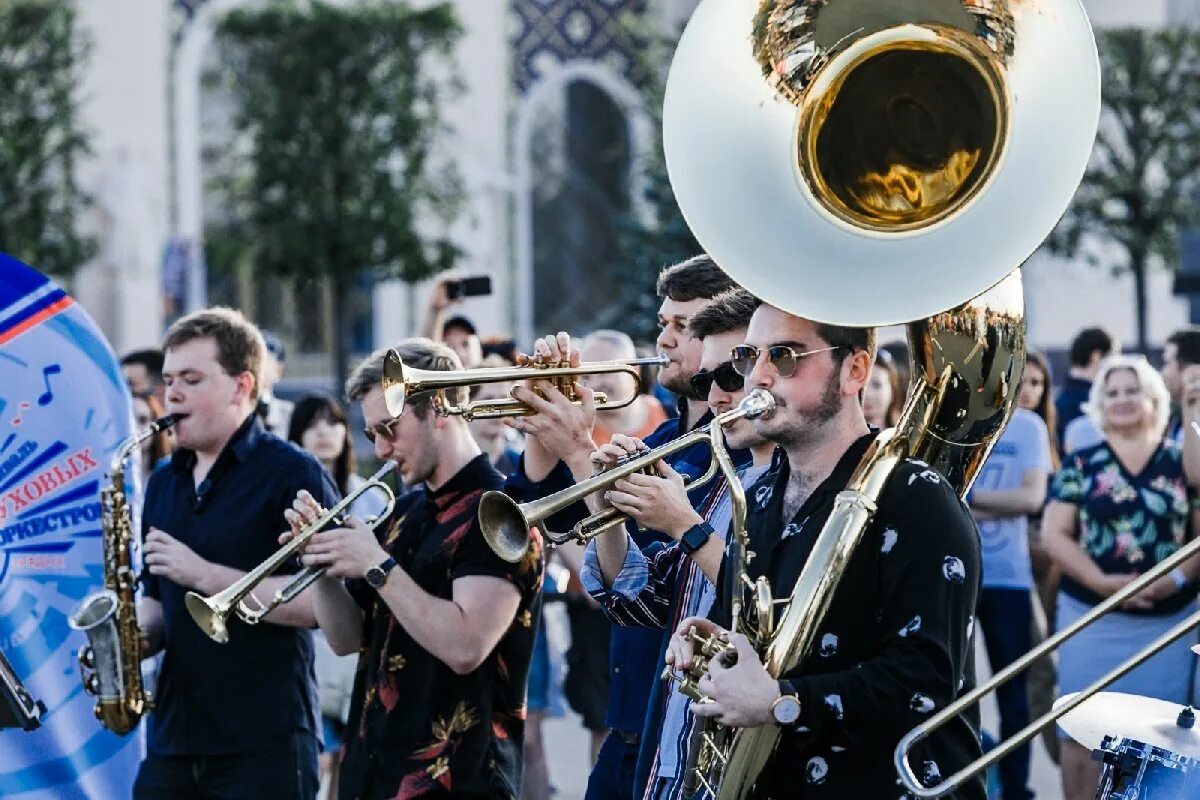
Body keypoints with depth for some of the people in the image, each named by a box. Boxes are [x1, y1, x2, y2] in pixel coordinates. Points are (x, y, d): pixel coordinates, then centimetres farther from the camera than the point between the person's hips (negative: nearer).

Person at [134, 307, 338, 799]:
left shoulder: (291, 474, -7)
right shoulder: (164, 482, 15)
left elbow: (322, 600, -16)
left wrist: (205, 575, -18)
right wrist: (138, 636, 1)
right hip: (171, 738, 6)